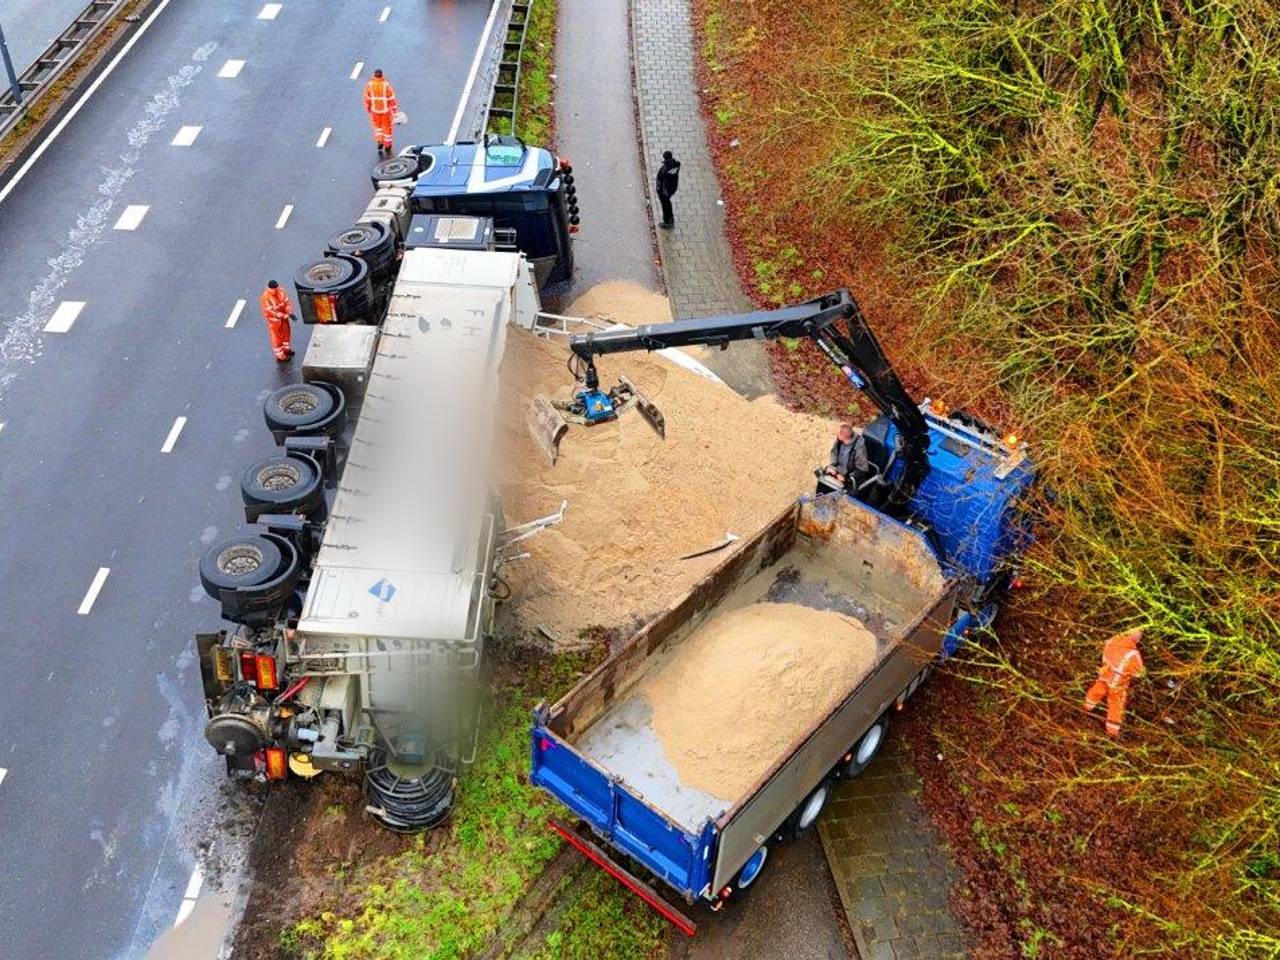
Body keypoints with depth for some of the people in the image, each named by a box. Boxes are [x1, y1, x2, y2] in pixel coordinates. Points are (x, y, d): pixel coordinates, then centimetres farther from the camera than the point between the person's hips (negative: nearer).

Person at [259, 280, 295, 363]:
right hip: (274, 319, -6)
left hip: (283, 315, 6)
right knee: (277, 337, 10)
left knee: (286, 332, 24)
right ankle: (280, 356, 26)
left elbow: (287, 301, -8)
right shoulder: (266, 298, -31)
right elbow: (272, 312, -30)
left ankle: (286, 349, 49)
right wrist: (286, 316, -32)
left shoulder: (280, 291, -14)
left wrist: (290, 313, -23)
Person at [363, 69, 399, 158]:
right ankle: (387, 147, 32)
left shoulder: (369, 85, -16)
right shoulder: (387, 86, -22)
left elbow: (367, 99, -6)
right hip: (386, 110, -1)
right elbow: (392, 100, -15)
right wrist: (395, 111, -2)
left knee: (377, 126, 26)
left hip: (375, 110, 1)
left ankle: (380, 145, 16)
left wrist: (368, 110, 9)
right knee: (387, 128, 18)